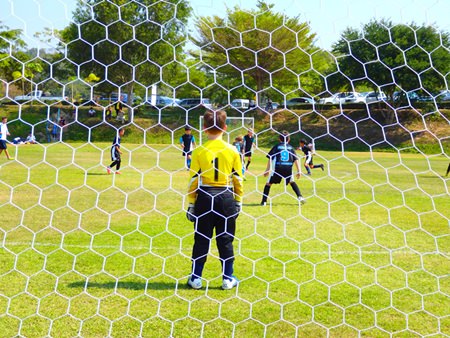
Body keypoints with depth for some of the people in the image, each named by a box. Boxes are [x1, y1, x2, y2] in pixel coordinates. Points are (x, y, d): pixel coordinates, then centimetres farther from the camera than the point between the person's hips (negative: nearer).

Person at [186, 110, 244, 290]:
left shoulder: (199, 151, -5)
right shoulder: (232, 151, -2)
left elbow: (194, 179, -4)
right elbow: (238, 179, 2)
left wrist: (191, 203, 4)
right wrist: (238, 201, 12)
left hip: (204, 197, -1)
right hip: (226, 197, 1)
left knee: (201, 239, 7)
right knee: (226, 239, 9)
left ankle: (196, 278, 12)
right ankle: (228, 278, 13)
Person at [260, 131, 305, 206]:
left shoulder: (276, 147, 10)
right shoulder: (291, 147, 15)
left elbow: (270, 158, 3)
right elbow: (296, 160, 9)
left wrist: (267, 170, 4)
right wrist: (299, 171, 11)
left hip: (277, 168, -2)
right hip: (288, 169, 2)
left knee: (268, 183, 10)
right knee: (292, 182, 27)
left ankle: (264, 201, 1)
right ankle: (300, 197, 14)